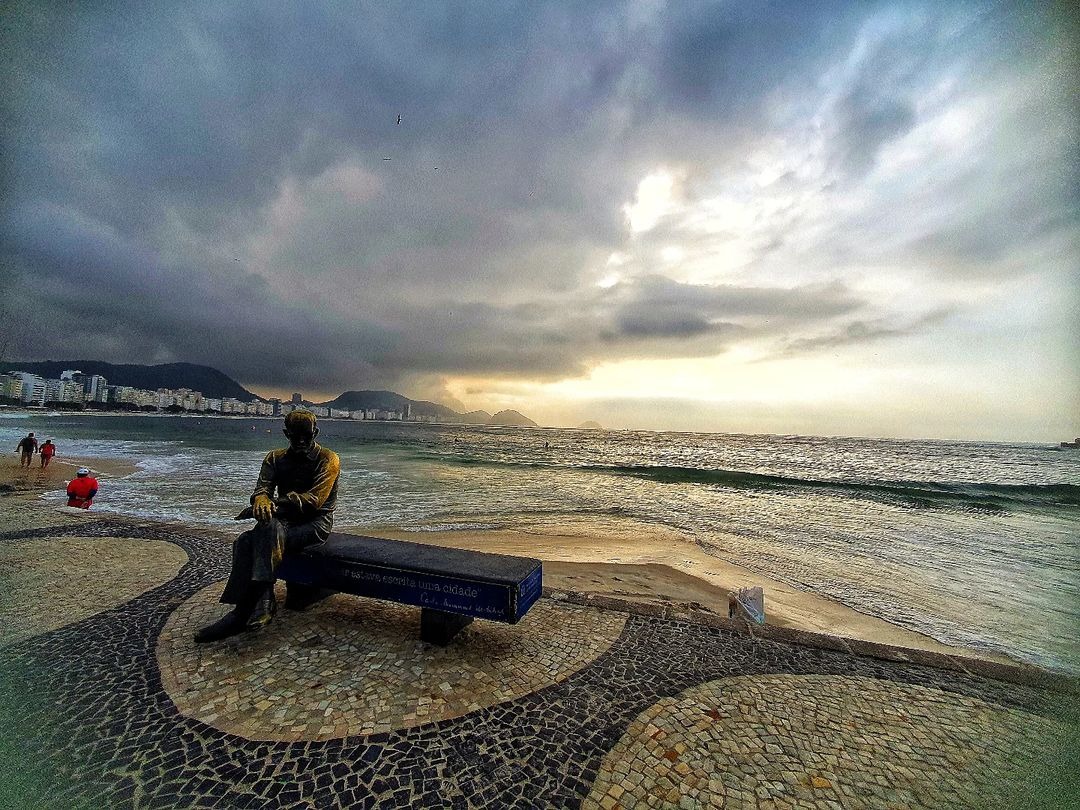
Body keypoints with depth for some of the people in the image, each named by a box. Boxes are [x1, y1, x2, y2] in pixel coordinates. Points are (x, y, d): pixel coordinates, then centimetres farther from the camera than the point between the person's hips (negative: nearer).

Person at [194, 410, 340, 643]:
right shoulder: (275, 458, 13)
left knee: (270, 531, -33)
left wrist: (276, 504, -23)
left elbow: (314, 501, -14)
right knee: (244, 542, -24)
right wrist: (261, 501, -24)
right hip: (284, 520, 5)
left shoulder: (328, 459, -5)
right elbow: (262, 489, 0)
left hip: (316, 522, -5)